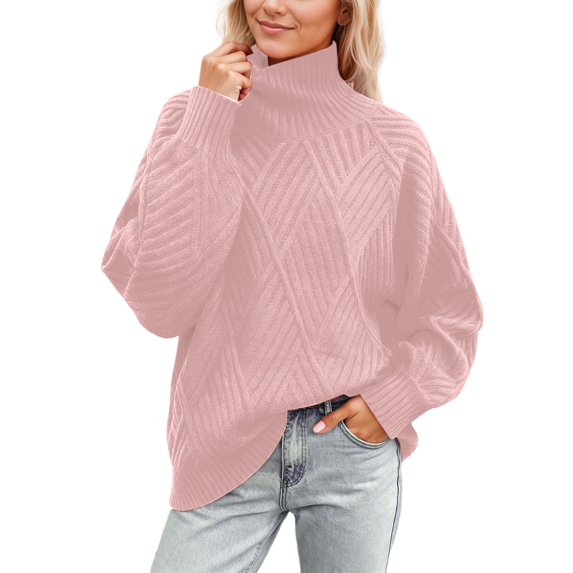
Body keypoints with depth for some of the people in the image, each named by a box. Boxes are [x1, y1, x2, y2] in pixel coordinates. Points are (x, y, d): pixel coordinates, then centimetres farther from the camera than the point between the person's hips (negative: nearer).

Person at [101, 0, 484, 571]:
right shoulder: (191, 117, -2)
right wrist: (208, 121, -14)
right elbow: (157, 299, -14)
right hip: (226, 446, 0)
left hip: (354, 443, 1)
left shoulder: (393, 141, -4)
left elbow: (451, 309, 6)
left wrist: (394, 397, -9)